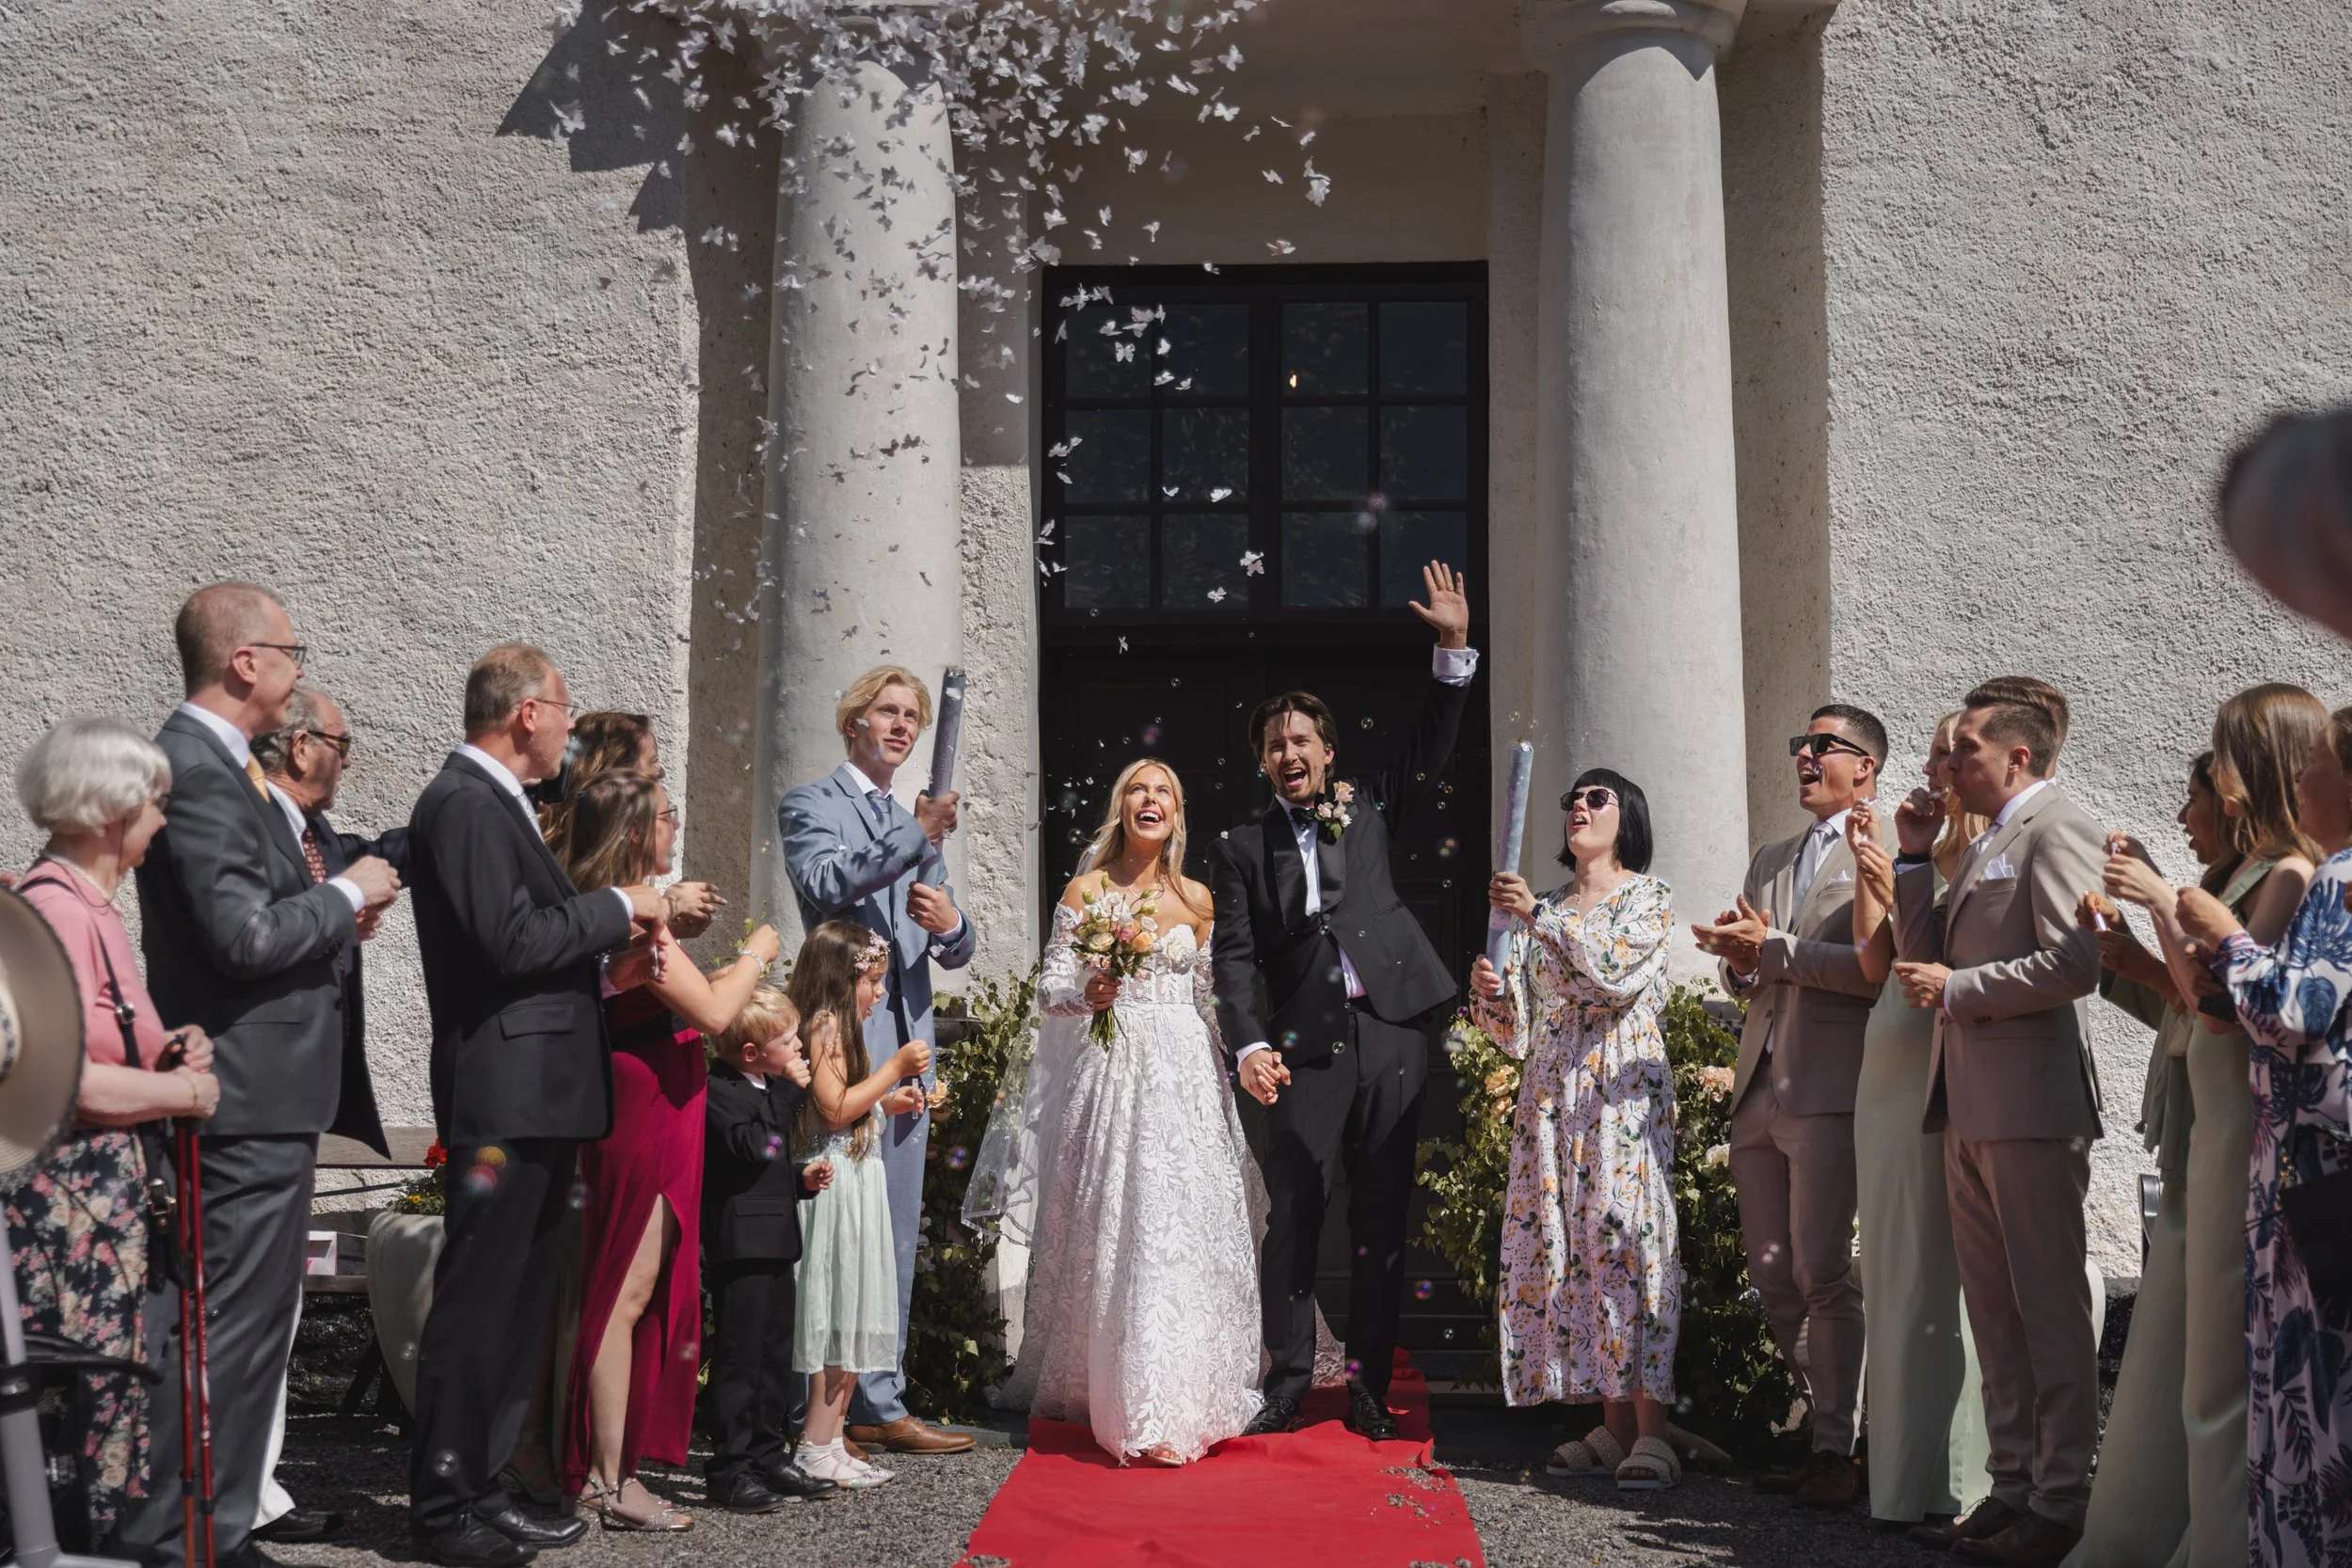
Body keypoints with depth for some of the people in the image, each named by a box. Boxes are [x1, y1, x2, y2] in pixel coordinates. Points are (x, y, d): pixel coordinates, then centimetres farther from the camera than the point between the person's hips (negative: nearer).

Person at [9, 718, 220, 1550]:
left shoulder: (88, 902, 13)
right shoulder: (53, 906, -16)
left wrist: (165, 1050, 6)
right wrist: (186, 1089, -12)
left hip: (110, 1194, 10)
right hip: (68, 1194, -10)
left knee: (116, 1386, 13)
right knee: (86, 1394, -3)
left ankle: (110, 1534, 21)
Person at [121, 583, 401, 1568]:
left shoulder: (216, 764, 14)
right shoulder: (196, 769, -18)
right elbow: (244, 938, -25)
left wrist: (332, 911, 10)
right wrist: (344, 895, -11)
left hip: (260, 1091, 11)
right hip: (251, 1091, -11)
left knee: (247, 1321, 18)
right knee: (228, 1328, -4)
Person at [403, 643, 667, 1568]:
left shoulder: (494, 802, 18)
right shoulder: (464, 802, -13)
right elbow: (510, 939, -21)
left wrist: (603, 968, 10)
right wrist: (617, 907, -11)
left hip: (537, 1093, 10)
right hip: (504, 1093, -10)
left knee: (518, 1302, 15)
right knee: (477, 1303, -2)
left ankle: (480, 1487, 25)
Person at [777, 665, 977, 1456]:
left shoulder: (915, 826, 22)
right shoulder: (810, 805, 2)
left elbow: (957, 950, 17)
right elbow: (823, 885, -20)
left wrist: (951, 923, -7)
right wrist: (916, 835, -28)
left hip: (906, 1050, 7)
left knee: (895, 1236, 10)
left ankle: (875, 1403, 18)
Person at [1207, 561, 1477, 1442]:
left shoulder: (1368, 809, 16)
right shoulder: (1241, 851, 10)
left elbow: (1431, 750, 8)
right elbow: (1233, 957, 1)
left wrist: (1455, 648, -2)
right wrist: (1249, 1045, -14)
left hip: (1392, 1036, 2)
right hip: (1307, 1047, -2)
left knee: (1382, 1220, 5)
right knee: (1293, 1218, -4)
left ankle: (1368, 1386, 14)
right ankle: (1288, 1385, 8)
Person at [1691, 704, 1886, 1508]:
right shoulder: (1769, 860, 21)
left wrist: (1776, 949, -14)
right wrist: (1739, 961, 2)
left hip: (1828, 1089, -7)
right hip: (1759, 1087, 8)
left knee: (1821, 1273, -6)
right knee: (1772, 1277, 10)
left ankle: (1836, 1446, 4)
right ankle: (1814, 1417, 22)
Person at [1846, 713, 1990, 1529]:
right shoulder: (1929, 860, 15)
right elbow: (1878, 966, 10)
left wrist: (1897, 893, -19)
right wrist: (1867, 864, 6)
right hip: (1888, 1079, 8)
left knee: (1929, 1280, -3)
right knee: (1893, 1273, 11)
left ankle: (1933, 1476, 7)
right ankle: (1902, 1461, 20)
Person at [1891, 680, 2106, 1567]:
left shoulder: (2056, 829, -8)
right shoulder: (1985, 845, 20)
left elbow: (2075, 964, -20)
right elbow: (1924, 959, 17)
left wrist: (1956, 990, -12)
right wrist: (1914, 857, 11)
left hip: (2031, 1104, -9)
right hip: (1970, 1109, 9)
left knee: (2050, 1309, 0)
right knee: (1994, 1310, 12)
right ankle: (2014, 1487, 20)